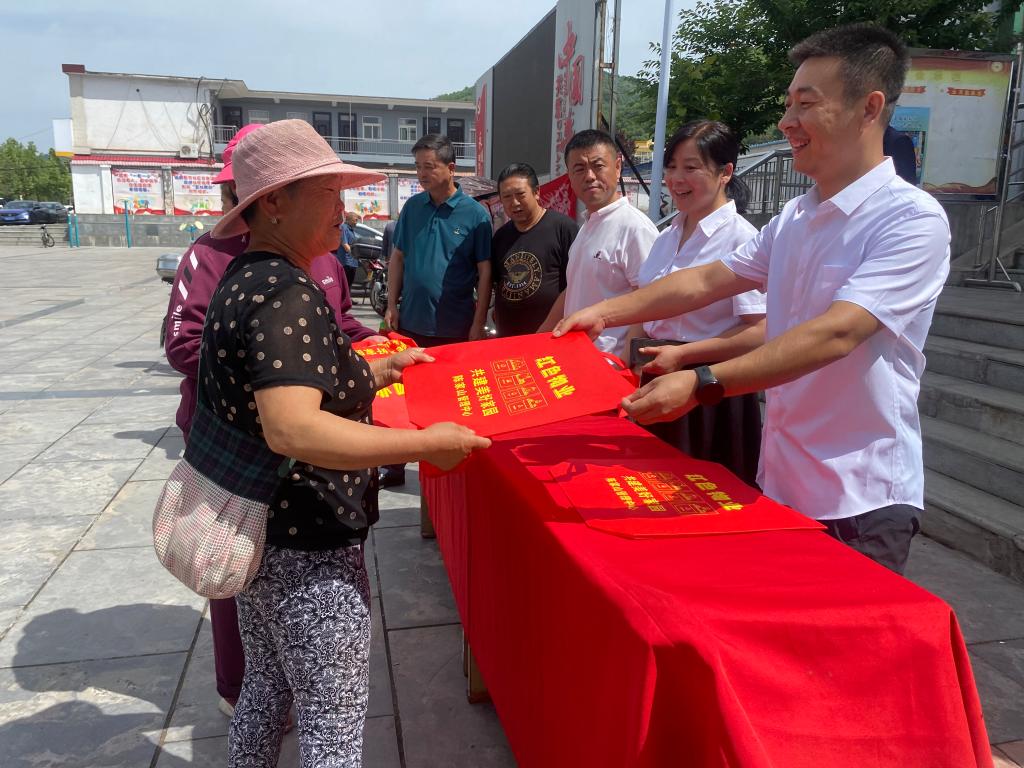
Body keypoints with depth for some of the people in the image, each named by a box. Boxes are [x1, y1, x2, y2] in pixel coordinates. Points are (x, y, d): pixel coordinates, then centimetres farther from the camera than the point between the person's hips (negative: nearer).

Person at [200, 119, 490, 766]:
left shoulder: (246, 279, 9)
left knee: (266, 688, 27)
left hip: (255, 533, 10)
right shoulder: (288, 294, -22)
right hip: (308, 551, -10)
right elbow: (293, 430, -35)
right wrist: (425, 443, -29)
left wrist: (384, 369, 19)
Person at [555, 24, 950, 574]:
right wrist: (605, 312, 0)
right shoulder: (794, 218, 8)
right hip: (780, 482, 7)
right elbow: (706, 281, 8)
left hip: (859, 503, -7)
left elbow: (835, 333, -28)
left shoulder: (912, 219, -17)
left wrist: (702, 385, -36)